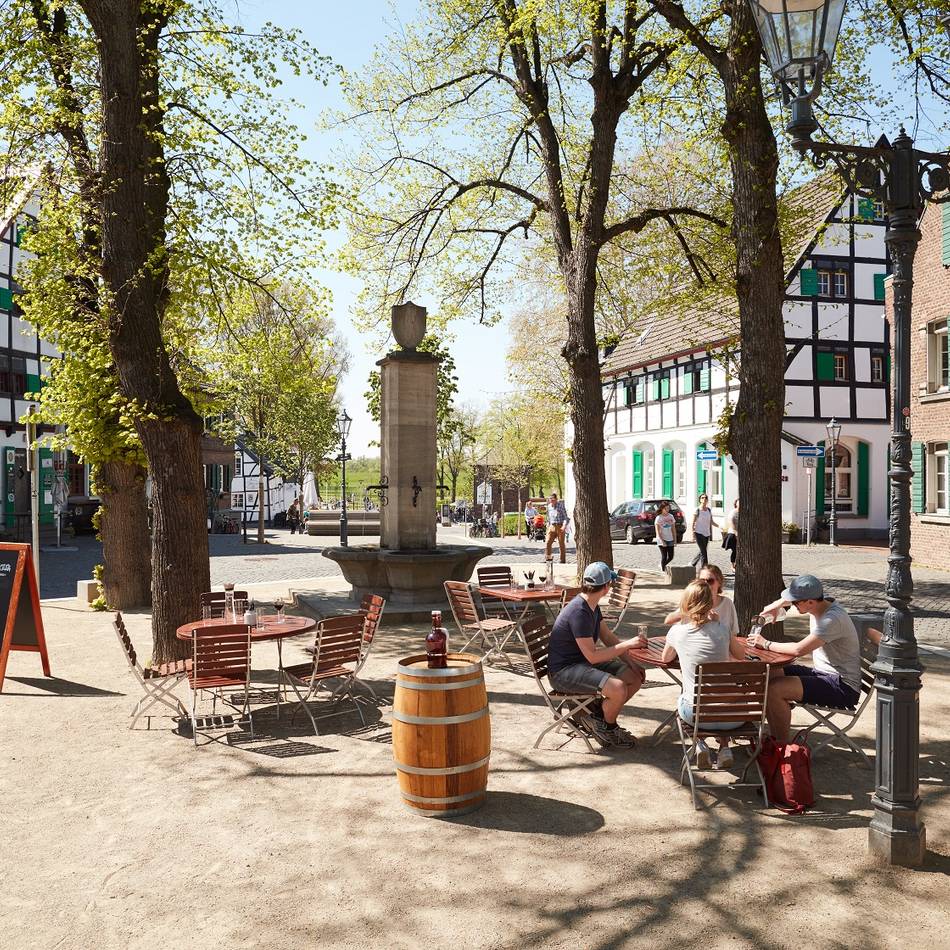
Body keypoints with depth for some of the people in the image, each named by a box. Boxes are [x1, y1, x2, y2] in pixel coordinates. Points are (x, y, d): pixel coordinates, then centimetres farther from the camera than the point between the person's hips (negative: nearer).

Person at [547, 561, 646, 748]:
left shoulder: (593, 606, 7)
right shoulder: (579, 612, -25)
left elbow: (608, 637, 14)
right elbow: (592, 656, -25)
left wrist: (631, 663, 4)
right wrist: (627, 644, -21)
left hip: (582, 663, 10)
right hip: (563, 671, -10)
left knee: (636, 676, 4)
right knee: (618, 688, -28)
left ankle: (598, 717, 11)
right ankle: (608, 728, 2)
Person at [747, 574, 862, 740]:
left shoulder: (832, 619, -25)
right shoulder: (818, 604, 3)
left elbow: (799, 649, -30)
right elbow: (787, 599, 27)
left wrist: (766, 644, -16)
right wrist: (777, 605, 6)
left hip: (843, 686, -10)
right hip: (820, 672, 10)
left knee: (774, 689, -25)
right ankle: (775, 738, 6)